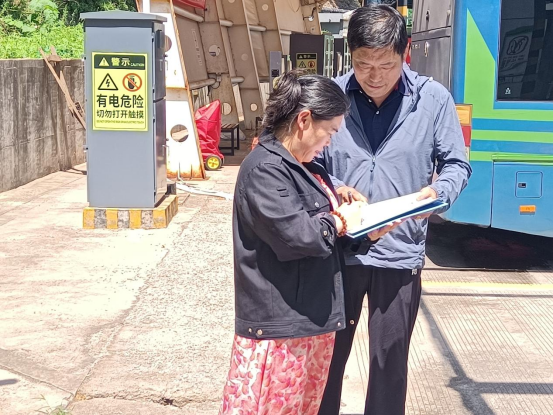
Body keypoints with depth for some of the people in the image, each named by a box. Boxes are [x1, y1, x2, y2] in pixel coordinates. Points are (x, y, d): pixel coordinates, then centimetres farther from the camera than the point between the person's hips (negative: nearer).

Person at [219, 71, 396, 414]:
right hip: (278, 324, -10)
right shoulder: (264, 169, -18)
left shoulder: (306, 167, 14)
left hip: (313, 316, 10)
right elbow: (295, 234, -27)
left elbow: (321, 217, 20)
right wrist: (341, 223, -10)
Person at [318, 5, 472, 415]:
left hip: (399, 254, 0)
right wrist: (331, 188, -14)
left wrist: (438, 193, -17)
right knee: (326, 356, 14)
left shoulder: (434, 99, -5)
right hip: (337, 248, 1)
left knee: (390, 364, 12)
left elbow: (456, 165, 4)